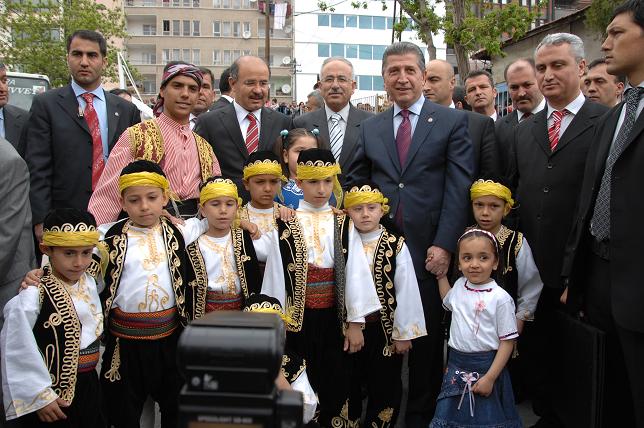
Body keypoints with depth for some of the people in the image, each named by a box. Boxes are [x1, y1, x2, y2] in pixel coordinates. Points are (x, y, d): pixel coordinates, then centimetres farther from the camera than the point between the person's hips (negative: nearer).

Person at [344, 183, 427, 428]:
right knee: (348, 386, 17)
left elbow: (407, 292, -8)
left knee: (384, 387, 12)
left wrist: (404, 334, -7)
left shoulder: (396, 246, -10)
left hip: (384, 328, -2)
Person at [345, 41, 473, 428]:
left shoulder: (453, 121, 1)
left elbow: (459, 187, -6)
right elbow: (356, 184, 11)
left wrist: (444, 244, -13)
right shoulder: (370, 128, 12)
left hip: (428, 249, -2)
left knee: (427, 337, 8)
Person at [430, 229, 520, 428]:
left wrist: (490, 377, -17)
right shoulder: (459, 285, 1)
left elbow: (507, 342, -13)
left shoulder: (500, 298, -16)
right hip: (456, 365, 5)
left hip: (486, 366, -5)